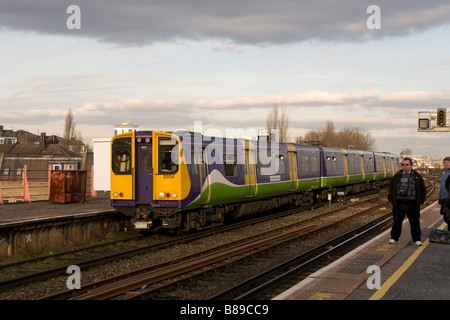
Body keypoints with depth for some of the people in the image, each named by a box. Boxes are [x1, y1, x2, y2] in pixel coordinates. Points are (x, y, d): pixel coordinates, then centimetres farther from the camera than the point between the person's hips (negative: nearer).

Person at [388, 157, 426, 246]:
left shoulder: (417, 176, 5)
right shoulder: (397, 176, 9)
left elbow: (422, 189, 8)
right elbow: (391, 188, 15)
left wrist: (421, 201, 1)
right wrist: (391, 199, 6)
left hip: (412, 204, -1)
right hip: (399, 203, 1)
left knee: (415, 222, 3)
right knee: (397, 221, 6)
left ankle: (416, 239, 13)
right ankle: (394, 238, 16)